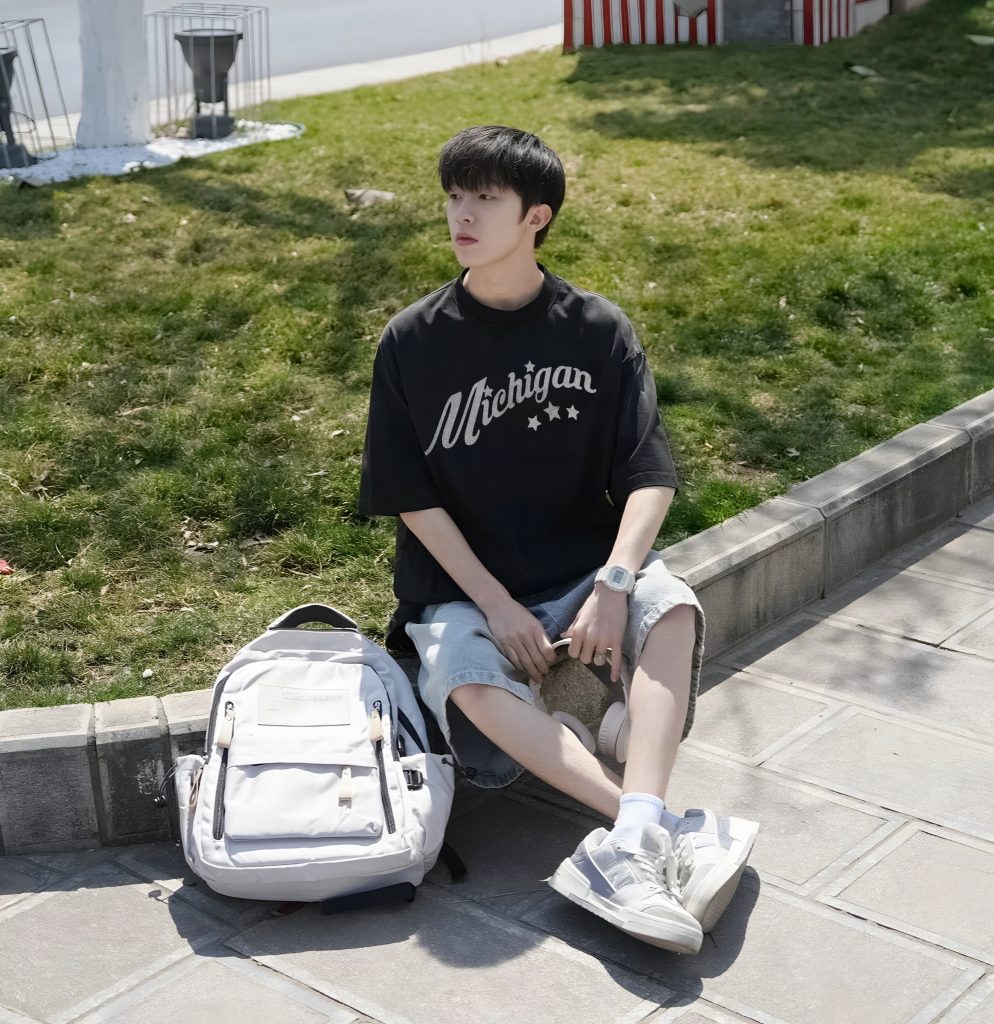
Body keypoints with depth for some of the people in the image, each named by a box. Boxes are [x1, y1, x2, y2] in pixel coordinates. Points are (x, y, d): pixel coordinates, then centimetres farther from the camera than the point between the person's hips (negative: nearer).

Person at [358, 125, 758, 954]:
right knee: (472, 684, -34)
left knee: (673, 608, -31)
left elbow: (649, 478, -6)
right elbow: (412, 497, -5)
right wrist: (497, 606, -15)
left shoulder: (599, 330, -1)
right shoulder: (413, 341, -3)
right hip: (460, 586, -1)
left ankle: (631, 844, -42)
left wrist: (612, 584, -23)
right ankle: (663, 832, -39)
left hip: (585, 569, 1)